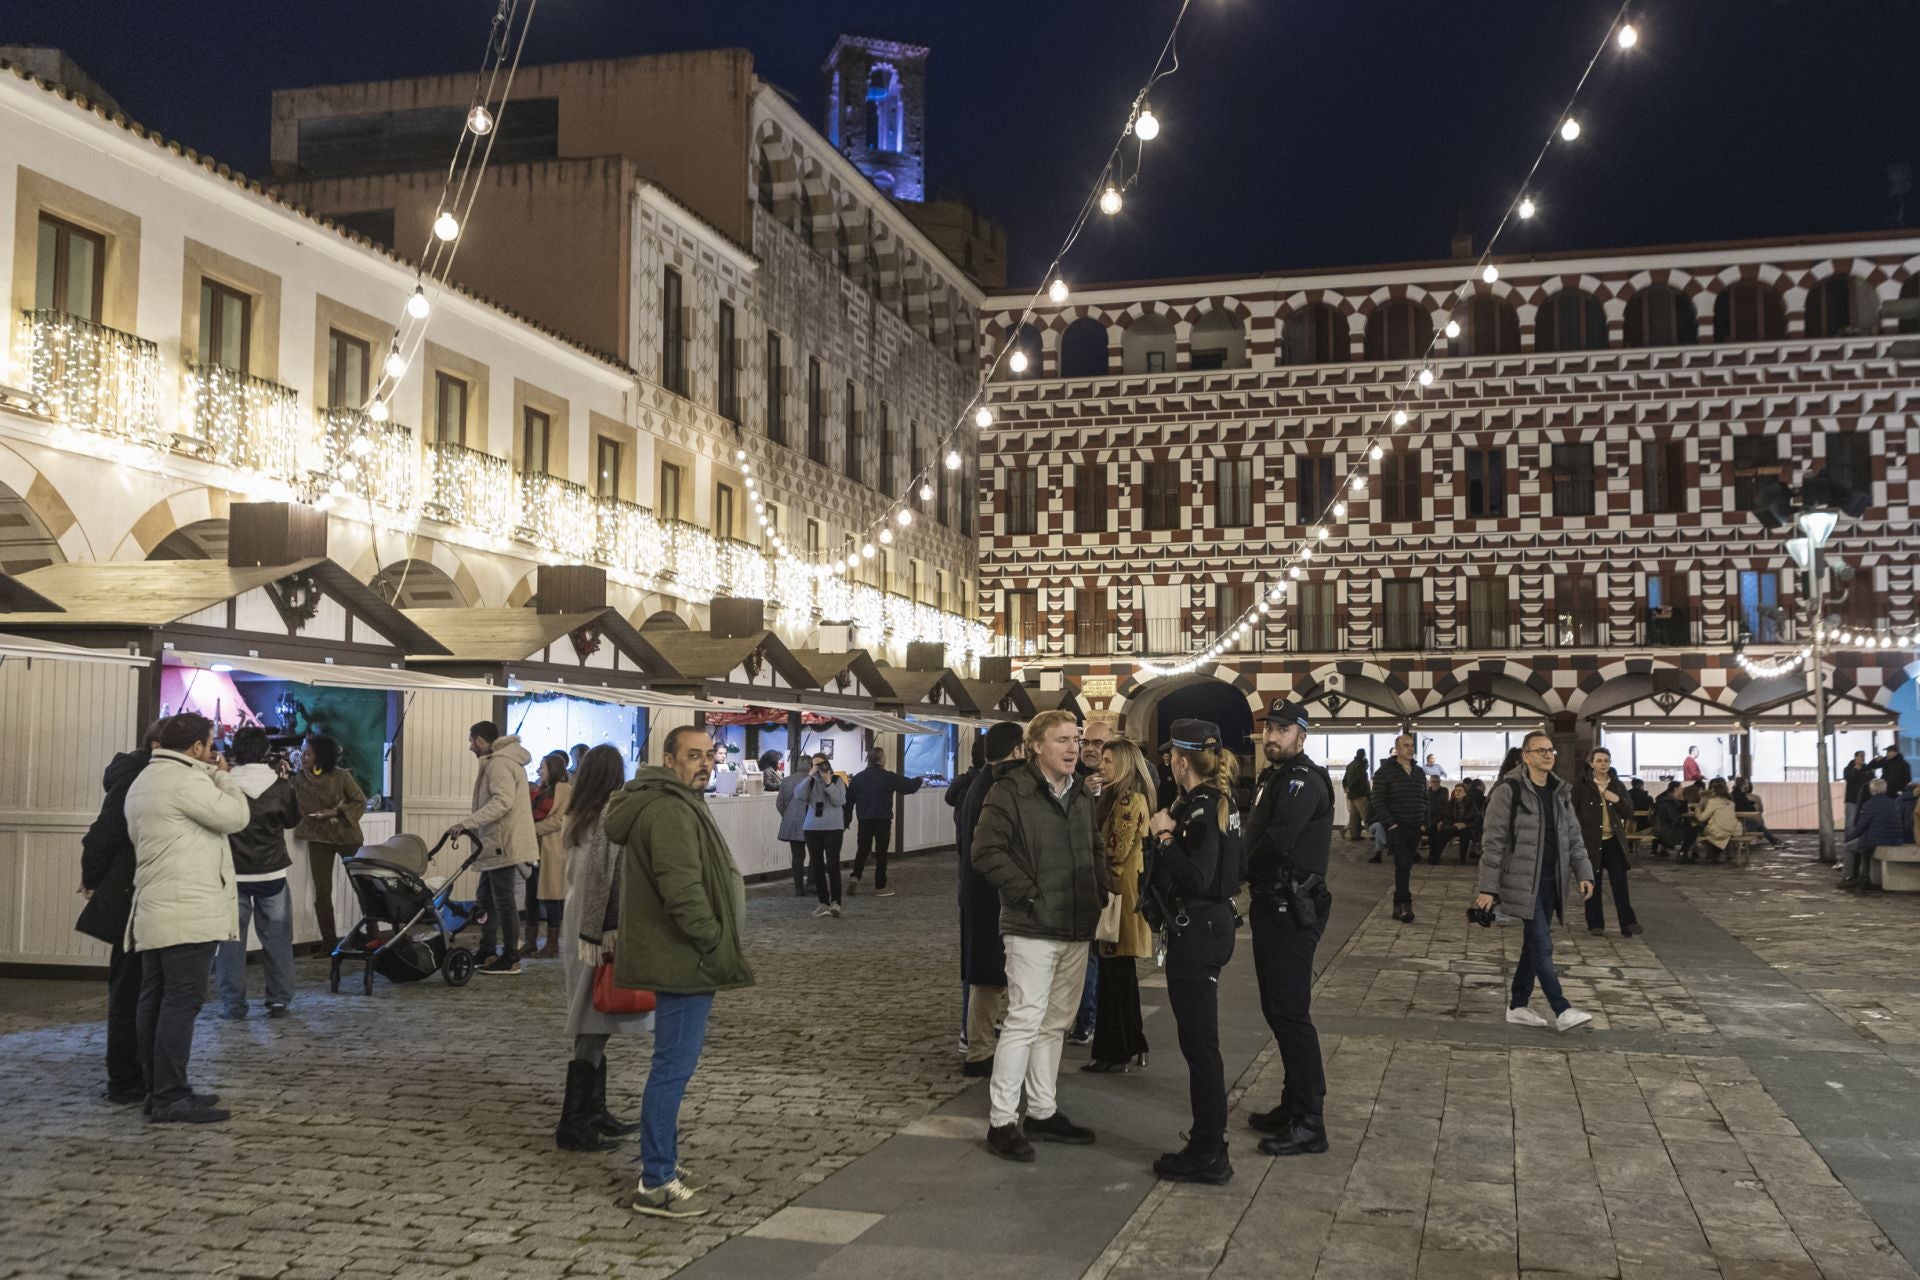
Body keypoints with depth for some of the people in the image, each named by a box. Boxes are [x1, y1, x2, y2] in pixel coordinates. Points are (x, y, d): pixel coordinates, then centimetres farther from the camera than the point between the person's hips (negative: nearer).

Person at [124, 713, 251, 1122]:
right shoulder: (185, 780, -13)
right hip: (188, 912, -11)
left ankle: (159, 1090, 17)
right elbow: (236, 815, -13)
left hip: (153, 913, 11)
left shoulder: (143, 781, 20)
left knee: (156, 1001, 11)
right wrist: (221, 776, 1)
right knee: (182, 1001, -9)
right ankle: (170, 1099, -9)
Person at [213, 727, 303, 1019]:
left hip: (233, 874, -1)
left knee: (231, 939, 7)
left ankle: (233, 1004, 7)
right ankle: (279, 1001, 12)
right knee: (276, 938, 10)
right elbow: (292, 819, 10)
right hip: (272, 874, 1)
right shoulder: (280, 787, -6)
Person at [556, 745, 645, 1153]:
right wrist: (615, 935, -19)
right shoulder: (614, 816, -15)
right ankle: (573, 1124, -3)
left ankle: (595, 1112, 22)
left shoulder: (577, 819, 10)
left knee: (593, 1026, 15)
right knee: (594, 1029, -5)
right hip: (601, 931, -9)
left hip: (577, 929, 9)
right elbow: (613, 879, -19)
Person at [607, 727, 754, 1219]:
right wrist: (715, 945, -17)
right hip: (683, 961, -12)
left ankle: (662, 1161, 31)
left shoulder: (677, 804, 17)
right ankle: (655, 1184, -1)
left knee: (674, 1063, 20)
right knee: (674, 1066, -7)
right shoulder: (670, 811, -19)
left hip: (679, 958, 12)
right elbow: (683, 891, -27)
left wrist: (718, 945, 21)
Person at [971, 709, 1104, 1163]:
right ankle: (1002, 1122, 1)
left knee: (1055, 1024, 14)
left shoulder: (1081, 796, 14)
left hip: (1077, 929, 8)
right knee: (1024, 1022, -7)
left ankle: (1043, 1113, 24)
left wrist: (1099, 891, 12)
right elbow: (985, 851, -15)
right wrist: (1025, 892, -17)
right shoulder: (1011, 792, -11)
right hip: (1032, 928, -7)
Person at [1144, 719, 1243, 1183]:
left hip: (1196, 933, -10)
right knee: (1201, 1040, 19)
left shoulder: (1201, 809, -19)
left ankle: (1208, 1154, 5)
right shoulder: (1218, 802, 11)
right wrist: (1170, 838, 8)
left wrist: (1164, 836, -19)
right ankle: (1209, 1139, 30)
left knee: (1199, 1042, -3)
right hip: (1212, 925, 10)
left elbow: (1197, 879, -27)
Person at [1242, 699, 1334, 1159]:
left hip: (1292, 911, -10)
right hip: (1271, 905, 10)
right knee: (1278, 1009, 16)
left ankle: (1308, 1124, -2)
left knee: (1290, 1012, -8)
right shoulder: (1272, 778, 17)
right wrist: (1251, 876, -3)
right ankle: (1294, 1105, 26)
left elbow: (1277, 841, -25)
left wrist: (1245, 869, -10)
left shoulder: (1304, 781, -15)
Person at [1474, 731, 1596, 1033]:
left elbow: (1573, 837, 15)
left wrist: (1583, 873, 2)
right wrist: (1487, 888, -14)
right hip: (1523, 881, -7)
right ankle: (1562, 1012, -6)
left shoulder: (1561, 792, 11)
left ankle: (1518, 1006, 21)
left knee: (1534, 943, 12)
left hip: (1551, 881, 7)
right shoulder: (1509, 790, -10)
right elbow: (1493, 841, -11)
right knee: (1542, 945, -8)